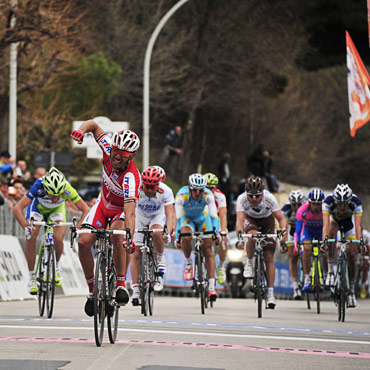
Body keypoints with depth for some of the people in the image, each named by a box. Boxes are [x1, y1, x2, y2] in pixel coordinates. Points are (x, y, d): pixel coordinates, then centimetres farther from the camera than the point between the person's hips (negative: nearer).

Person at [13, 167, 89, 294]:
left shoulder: (67, 189, -39)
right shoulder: (39, 186, -41)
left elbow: (85, 210, -32)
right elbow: (17, 208, -42)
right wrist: (26, 226, -56)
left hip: (56, 210, 0)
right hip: (37, 207, 0)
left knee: (58, 239, -22)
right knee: (30, 238, -20)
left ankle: (56, 267, 10)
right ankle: (32, 278, -6)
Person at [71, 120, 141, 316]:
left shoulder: (131, 177, -40)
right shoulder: (108, 149, -25)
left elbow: (130, 212, -51)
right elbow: (93, 125, -10)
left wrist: (130, 238, -65)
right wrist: (80, 130, -32)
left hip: (122, 209, -5)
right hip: (104, 204, 5)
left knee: (117, 234, -37)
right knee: (84, 242, -14)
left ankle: (121, 285, -26)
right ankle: (92, 290, 4)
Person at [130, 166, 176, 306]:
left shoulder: (165, 191, -32)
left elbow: (170, 214, -39)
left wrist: (170, 231, -56)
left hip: (157, 215, -1)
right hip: (140, 216, 1)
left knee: (156, 233, -35)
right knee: (136, 252, -7)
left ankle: (160, 259, -7)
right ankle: (135, 290, -2)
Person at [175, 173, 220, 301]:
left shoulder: (208, 195, -30)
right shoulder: (182, 195, -33)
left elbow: (214, 215, -33)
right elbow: (178, 216, -35)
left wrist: (216, 232, -46)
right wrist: (177, 236, -44)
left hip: (203, 218, 1)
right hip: (186, 218, -1)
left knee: (208, 251, -10)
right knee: (186, 238, -34)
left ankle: (211, 287, -11)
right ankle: (188, 264, -6)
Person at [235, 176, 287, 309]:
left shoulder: (269, 198, -32)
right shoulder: (242, 199, -32)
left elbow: (281, 219, -31)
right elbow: (240, 220, -39)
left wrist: (283, 231, -50)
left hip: (267, 221, 0)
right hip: (250, 219, 0)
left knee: (269, 258, -8)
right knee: (253, 236, -37)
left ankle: (270, 294, -4)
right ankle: (249, 263, -9)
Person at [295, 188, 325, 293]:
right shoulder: (302, 210, -31)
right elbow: (298, 230, -24)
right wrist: (297, 244, -33)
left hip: (322, 230, 1)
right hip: (307, 229, -1)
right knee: (307, 249, -27)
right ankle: (307, 279, -21)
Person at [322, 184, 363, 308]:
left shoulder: (356, 202, -36)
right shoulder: (328, 201, -38)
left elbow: (358, 225, -41)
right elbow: (326, 224, -44)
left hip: (349, 223, 1)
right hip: (334, 220, -1)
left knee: (351, 254, -8)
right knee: (331, 232, -36)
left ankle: (351, 290, 8)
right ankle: (330, 270, -28)